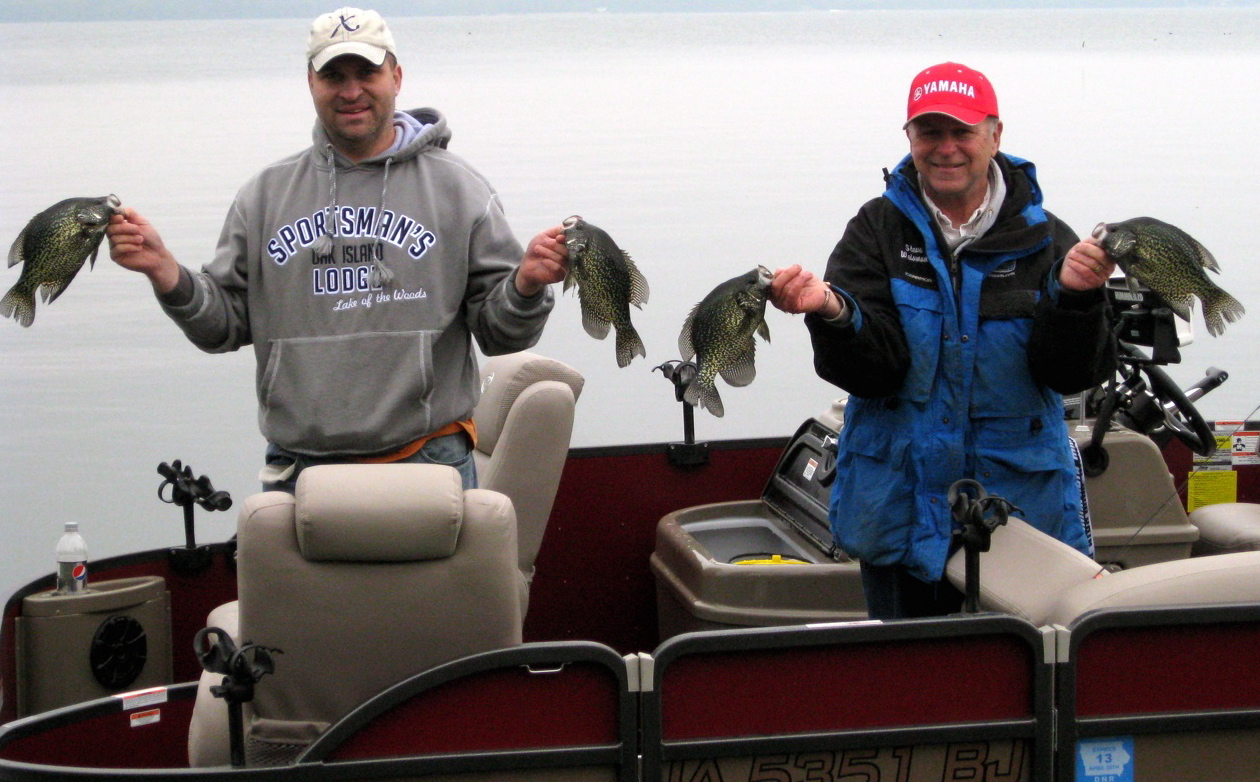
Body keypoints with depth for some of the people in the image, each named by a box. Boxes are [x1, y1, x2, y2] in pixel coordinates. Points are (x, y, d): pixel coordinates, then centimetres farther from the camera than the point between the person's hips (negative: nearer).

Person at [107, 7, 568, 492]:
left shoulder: (457, 189, 4)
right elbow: (225, 325, 9)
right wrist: (164, 272, -7)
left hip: (428, 464, -2)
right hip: (297, 466, 2)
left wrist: (525, 285, -19)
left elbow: (499, 333, 1)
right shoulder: (265, 195, 11)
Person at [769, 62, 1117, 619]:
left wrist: (1075, 298, -26)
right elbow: (873, 371, -13)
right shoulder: (878, 230, -2)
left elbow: (1071, 374, -8)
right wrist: (832, 311, -32)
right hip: (902, 507, 0)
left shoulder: (1043, 238, -1)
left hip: (1025, 505, 0)